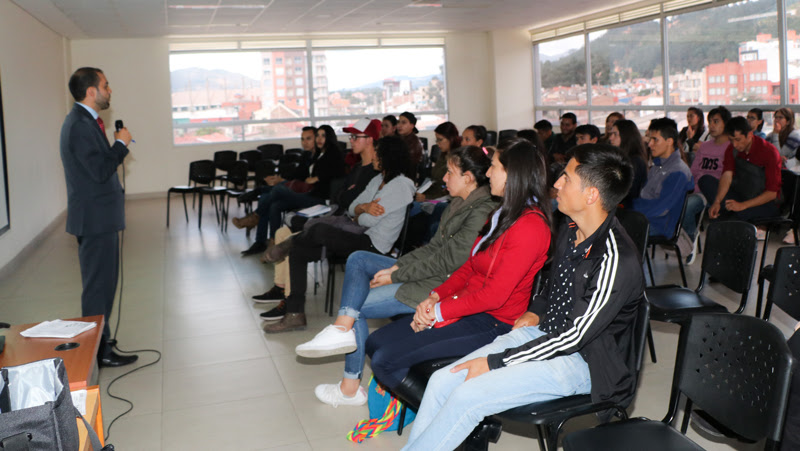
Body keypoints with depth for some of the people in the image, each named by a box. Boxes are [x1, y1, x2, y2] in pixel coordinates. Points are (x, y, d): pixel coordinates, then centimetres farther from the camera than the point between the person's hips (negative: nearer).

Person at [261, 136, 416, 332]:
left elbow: (369, 220, -16)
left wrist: (359, 215, 6)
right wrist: (364, 207, -11)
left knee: (320, 230, -27)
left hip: (374, 246, -10)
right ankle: (294, 313, -3)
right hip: (361, 238, 10)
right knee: (299, 249, -2)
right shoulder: (378, 180, 18)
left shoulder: (401, 185, -11)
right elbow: (351, 209, 12)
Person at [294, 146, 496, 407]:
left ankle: (350, 388, 4)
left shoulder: (482, 213, -22)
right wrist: (396, 266, -1)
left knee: (359, 305, -7)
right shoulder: (461, 203, 9)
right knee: (358, 260, 4)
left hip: (441, 287, -10)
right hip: (429, 272, 10)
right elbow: (434, 247, 11)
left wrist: (395, 276, -14)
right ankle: (343, 330, -10)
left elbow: (448, 261, -23)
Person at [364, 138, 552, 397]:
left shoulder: (530, 227, -18)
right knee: (375, 343, 4)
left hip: (491, 323, -10)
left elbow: (495, 294, -22)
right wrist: (435, 297, 1)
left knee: (385, 360, -15)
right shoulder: (505, 214, 14)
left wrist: (440, 311, -14)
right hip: (467, 309, 10)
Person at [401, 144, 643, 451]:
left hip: (581, 360, -8)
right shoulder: (571, 231, 1)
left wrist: (494, 362, -20)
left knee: (468, 396, -22)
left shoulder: (616, 261, -25)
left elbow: (573, 337, -23)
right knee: (441, 382, -6)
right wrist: (536, 311, 5)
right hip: (544, 333, 8)